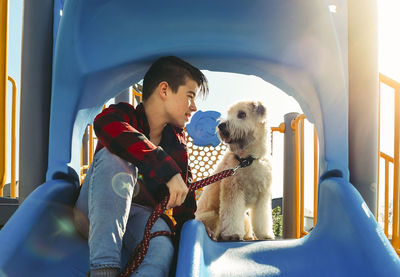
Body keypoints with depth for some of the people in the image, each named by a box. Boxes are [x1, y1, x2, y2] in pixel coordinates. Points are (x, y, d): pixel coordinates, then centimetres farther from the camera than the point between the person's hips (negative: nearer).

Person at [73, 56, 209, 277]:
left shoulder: (176, 142, 14)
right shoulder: (126, 115, -5)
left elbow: (184, 202, 18)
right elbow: (105, 125, -32)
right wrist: (168, 170, -37)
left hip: (141, 217, 3)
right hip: (94, 210, -3)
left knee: (163, 248, -33)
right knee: (114, 156, -33)